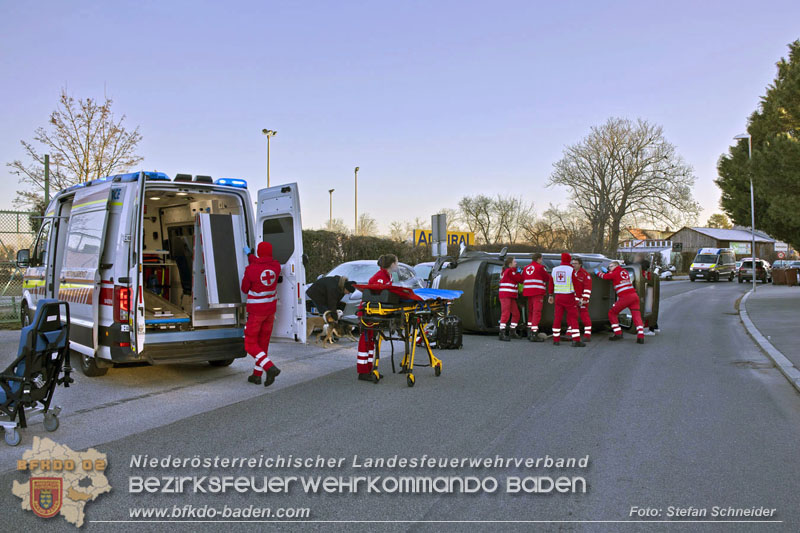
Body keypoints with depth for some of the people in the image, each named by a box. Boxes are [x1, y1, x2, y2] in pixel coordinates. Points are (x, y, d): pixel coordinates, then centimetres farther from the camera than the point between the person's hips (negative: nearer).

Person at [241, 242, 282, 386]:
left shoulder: (250, 269, -18)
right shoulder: (276, 266, -5)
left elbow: (244, 289, -3)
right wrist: (250, 254, 31)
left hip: (255, 311, -5)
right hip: (270, 309, 5)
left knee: (250, 345, 3)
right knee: (263, 343, 16)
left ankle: (270, 368, -16)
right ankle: (257, 375, 22)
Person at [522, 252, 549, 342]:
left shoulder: (526, 268, 14)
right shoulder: (540, 267, -6)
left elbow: (522, 280, 15)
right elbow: (548, 278, 1)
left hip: (528, 292, 7)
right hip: (537, 292, -7)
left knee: (531, 311, 17)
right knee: (537, 312, -9)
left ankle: (529, 333, 20)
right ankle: (534, 335, -16)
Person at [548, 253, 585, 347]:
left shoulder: (554, 270, 7)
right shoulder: (571, 270, -8)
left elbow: (551, 284, 15)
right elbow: (576, 284, -8)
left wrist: (551, 295, 24)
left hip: (558, 296, 5)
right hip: (569, 296, -5)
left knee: (557, 317, 10)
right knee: (573, 317, -2)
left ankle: (556, 339, 14)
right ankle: (576, 340, -7)